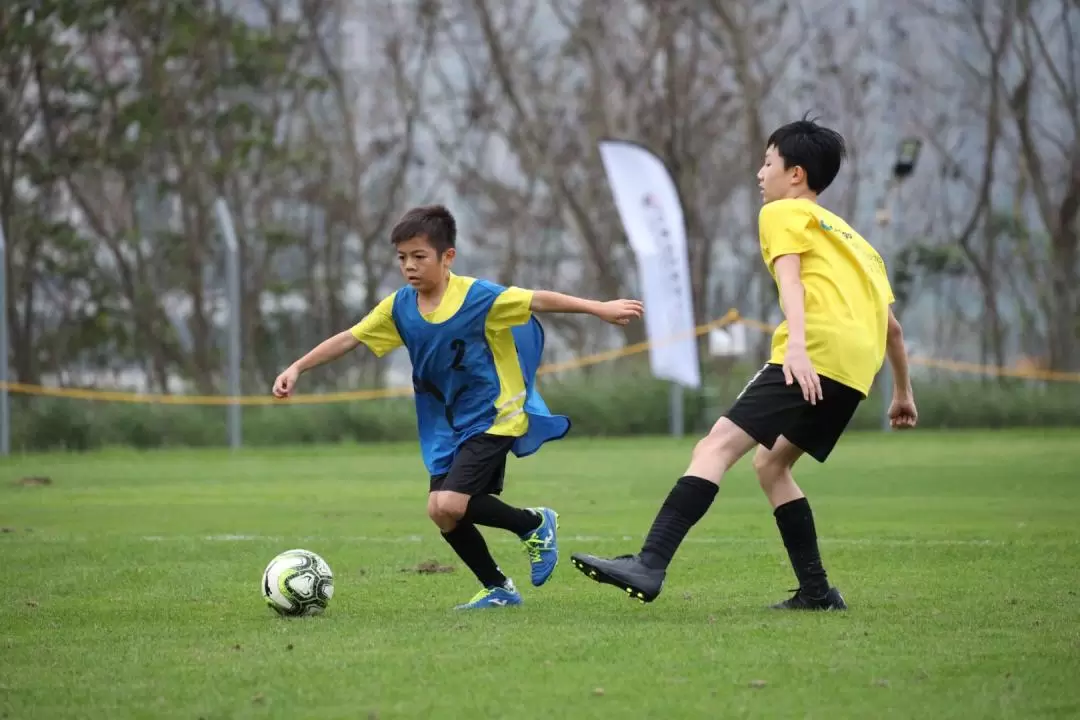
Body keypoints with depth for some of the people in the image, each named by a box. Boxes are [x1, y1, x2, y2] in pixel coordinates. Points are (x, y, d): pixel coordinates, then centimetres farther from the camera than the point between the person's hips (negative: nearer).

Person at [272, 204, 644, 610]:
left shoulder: (477, 297, -18)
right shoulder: (399, 307, -2)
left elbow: (538, 301, -19)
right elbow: (349, 339, 4)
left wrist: (599, 309, -26)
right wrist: (297, 369, -2)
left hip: (494, 418, -7)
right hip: (450, 424, 7)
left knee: (450, 505, -21)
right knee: (442, 511, 0)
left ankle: (535, 524, 2)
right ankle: (498, 590, 17)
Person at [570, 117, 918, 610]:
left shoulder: (785, 213, 12)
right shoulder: (851, 237, 34)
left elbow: (790, 278, -8)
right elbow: (892, 325, 34)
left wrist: (797, 345, -23)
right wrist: (903, 393, 42)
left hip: (815, 356, -8)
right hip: (856, 370, 8)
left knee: (719, 444, -17)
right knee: (770, 463, 21)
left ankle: (649, 565, -32)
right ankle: (817, 592, 14)